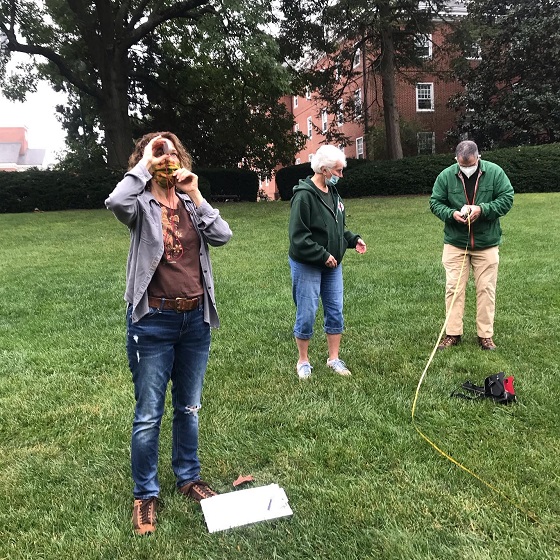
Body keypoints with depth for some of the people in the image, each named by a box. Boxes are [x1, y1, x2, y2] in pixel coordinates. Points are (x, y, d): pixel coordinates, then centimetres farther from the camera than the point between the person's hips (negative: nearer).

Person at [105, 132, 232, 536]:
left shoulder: (190, 202, 8)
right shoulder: (142, 205, -6)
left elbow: (223, 236, -6)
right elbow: (116, 203, -30)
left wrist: (196, 196, -9)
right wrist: (144, 164, -17)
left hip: (195, 320, 5)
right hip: (153, 321, -4)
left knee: (189, 408, 18)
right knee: (149, 414, 6)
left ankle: (188, 477, 37)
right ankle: (145, 494, 24)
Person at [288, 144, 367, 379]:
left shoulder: (332, 192, 8)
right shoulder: (304, 195, -18)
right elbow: (298, 237, -21)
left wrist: (353, 239, 3)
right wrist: (323, 256, -21)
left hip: (332, 265, 8)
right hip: (307, 266, -8)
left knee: (335, 312, 10)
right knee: (306, 314, 2)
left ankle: (334, 358, 24)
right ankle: (303, 361, 20)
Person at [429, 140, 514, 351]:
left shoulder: (495, 172, -5)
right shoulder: (446, 176, -3)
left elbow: (507, 199, -5)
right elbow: (435, 202, 2)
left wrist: (482, 209, -20)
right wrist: (451, 213, -17)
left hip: (487, 244, 0)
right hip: (455, 242, 1)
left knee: (486, 289, 4)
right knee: (454, 288, 2)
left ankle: (486, 335, 15)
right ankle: (453, 333, 12)